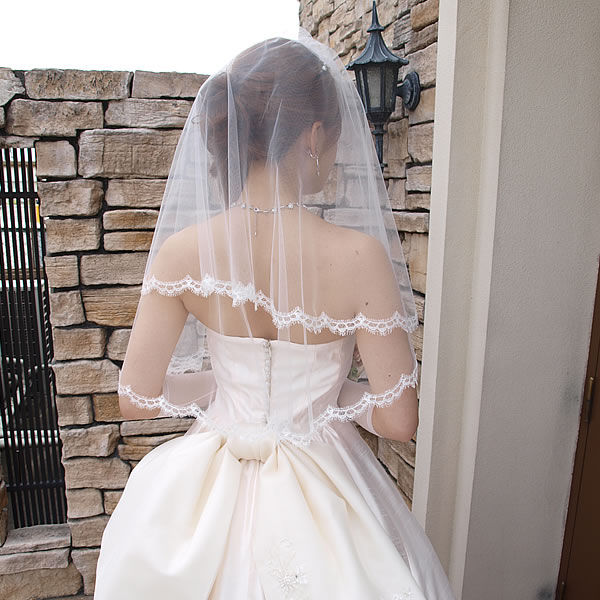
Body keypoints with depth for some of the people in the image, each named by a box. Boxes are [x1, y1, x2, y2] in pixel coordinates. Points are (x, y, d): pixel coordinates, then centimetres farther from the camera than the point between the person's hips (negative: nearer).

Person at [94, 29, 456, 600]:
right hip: (316, 491, -1)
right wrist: (330, 389, 0)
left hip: (209, 487, 2)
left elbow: (137, 399, -9)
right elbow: (399, 420, -17)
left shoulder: (182, 251, -18)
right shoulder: (359, 255, -25)